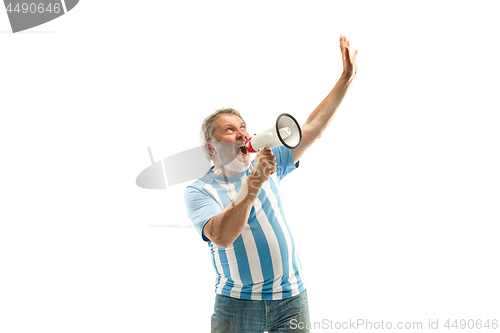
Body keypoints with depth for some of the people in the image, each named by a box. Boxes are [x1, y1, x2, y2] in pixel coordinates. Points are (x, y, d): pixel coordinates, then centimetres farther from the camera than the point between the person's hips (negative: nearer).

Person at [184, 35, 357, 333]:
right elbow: (221, 237, -24)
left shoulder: (268, 165, 6)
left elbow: (314, 129, 6)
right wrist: (253, 185, -30)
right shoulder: (199, 191, -7)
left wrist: (346, 79, 2)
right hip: (236, 305, -3)